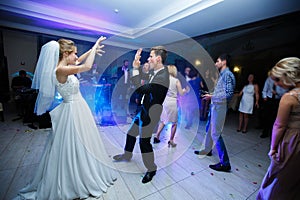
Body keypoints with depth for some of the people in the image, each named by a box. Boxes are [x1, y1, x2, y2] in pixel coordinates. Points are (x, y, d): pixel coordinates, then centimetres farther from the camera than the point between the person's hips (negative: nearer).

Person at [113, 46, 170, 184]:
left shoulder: (162, 77, -25)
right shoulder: (157, 72, 5)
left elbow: (141, 89, -28)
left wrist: (135, 68, -23)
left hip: (151, 112, -10)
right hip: (144, 109, 10)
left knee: (144, 141, 1)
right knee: (131, 133, 22)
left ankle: (151, 169, 28)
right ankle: (127, 155, 49)